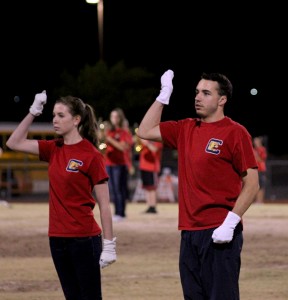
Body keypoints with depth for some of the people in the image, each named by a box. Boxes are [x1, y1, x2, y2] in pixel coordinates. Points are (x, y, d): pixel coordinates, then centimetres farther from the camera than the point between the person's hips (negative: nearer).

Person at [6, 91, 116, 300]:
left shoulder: (91, 155, -10)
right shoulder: (54, 149, 8)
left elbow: (104, 205, -10)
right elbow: (14, 143, 11)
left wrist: (109, 245, -12)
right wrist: (33, 112, 3)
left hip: (84, 239, -6)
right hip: (58, 238, 6)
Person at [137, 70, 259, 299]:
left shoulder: (235, 133, -6)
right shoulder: (186, 129, 14)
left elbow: (252, 184, -10)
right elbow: (145, 131, 21)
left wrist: (231, 222, -18)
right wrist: (164, 95, 16)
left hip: (220, 233, -7)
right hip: (190, 232, 7)